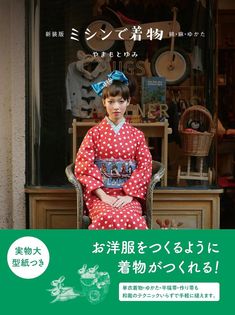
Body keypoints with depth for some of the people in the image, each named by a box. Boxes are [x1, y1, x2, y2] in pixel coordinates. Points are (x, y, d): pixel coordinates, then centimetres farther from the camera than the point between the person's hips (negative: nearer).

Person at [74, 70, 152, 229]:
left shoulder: (137, 135, 10)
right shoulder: (94, 133, 6)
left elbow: (145, 167, 2)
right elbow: (84, 166, -3)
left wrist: (129, 195, -12)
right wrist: (103, 196, -14)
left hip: (129, 194, 1)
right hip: (100, 194, -1)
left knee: (132, 219, -33)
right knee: (110, 217, -34)